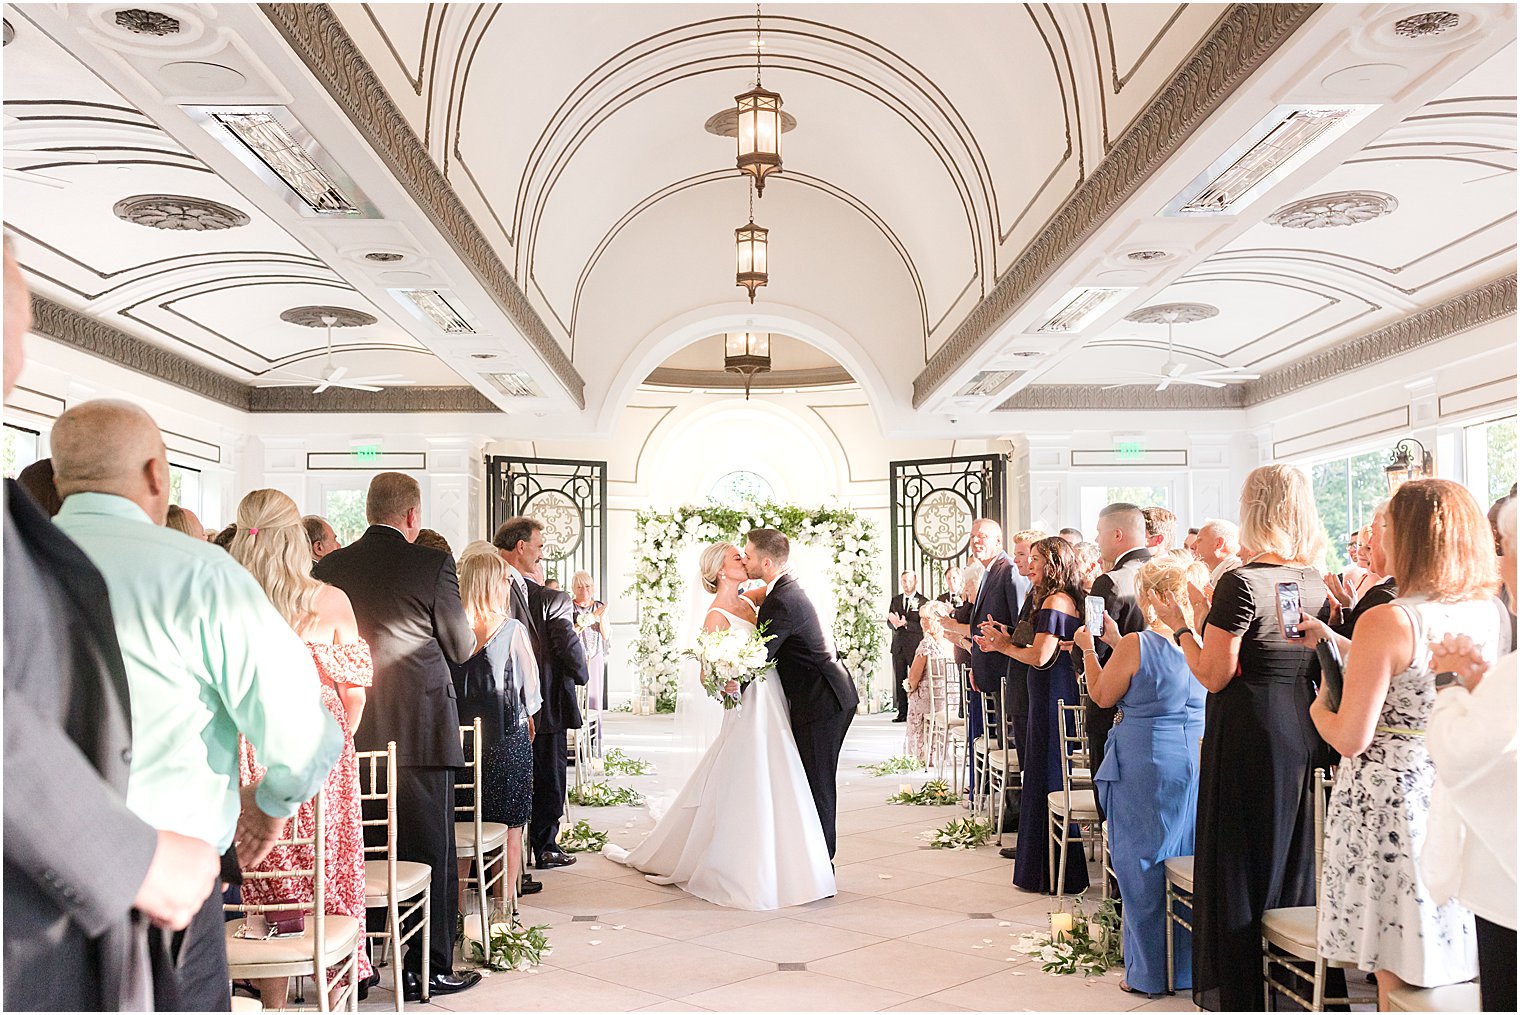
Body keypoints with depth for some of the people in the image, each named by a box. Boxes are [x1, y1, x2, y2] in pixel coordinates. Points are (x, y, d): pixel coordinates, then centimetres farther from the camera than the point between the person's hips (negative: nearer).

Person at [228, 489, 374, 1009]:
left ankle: (273, 1002, 22)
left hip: (250, 757, 1)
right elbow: (354, 692, -3)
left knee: (263, 888, 12)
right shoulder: (331, 601, -7)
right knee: (330, 880, 11)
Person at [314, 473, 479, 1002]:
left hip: (351, 735, 5)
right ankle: (429, 969, 13)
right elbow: (460, 647, -3)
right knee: (429, 854, 6)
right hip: (420, 732, -5)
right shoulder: (432, 565, -11)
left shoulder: (328, 567, 2)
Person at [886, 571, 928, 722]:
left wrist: (905, 624, -21)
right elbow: (889, 621, 12)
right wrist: (895, 623, -12)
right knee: (900, 681, 5)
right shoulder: (895, 600, 14)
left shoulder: (923, 601, -3)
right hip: (898, 646, 5)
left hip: (915, 647, -5)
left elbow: (923, 626, -10)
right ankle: (902, 713, 9)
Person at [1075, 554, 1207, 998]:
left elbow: (1102, 696, -2)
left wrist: (1089, 650, 10)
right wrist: (1117, 642, 21)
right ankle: (1190, 964, 25)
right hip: (1197, 760, 6)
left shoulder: (1135, 645, -15)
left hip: (1145, 765, -6)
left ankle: (1149, 972, 12)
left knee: (1143, 867, 5)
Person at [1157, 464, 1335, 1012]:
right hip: (1305, 732, 7)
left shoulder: (1242, 581, -17)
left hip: (1248, 736, -7)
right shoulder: (1317, 583, 6)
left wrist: (1183, 626, -1)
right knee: (1293, 859, 18)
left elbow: (1214, 676, -17)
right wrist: (1208, 614, 16)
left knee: (1240, 863, 4)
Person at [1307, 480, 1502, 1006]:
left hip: (1393, 802, -6)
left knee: (1397, 973, 6)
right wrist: (1336, 642, 22)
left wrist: (1317, 707, 1)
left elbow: (1351, 739, -19)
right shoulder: (1494, 613, 2)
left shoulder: (1387, 621, -19)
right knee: (1452, 961, 19)